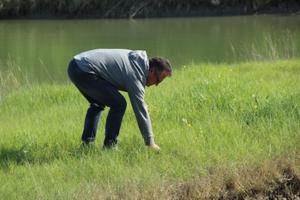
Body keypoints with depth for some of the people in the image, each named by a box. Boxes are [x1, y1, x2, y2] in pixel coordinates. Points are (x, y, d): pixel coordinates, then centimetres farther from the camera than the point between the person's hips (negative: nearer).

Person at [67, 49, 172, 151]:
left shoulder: (136, 58, 14)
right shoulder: (135, 75, -11)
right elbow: (140, 110, -9)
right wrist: (150, 142, -4)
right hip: (84, 72, -10)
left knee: (97, 104, 27)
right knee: (118, 104, -6)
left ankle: (87, 142, 25)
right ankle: (109, 146, 0)